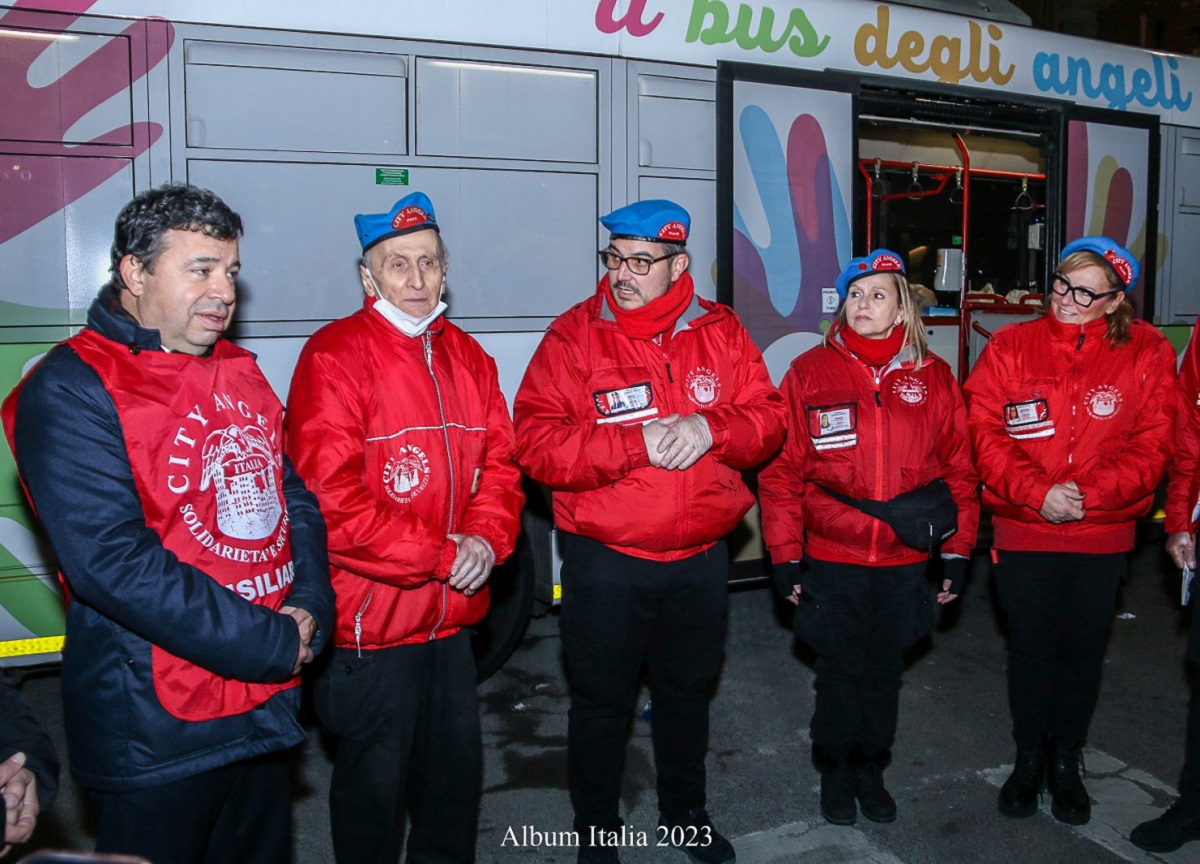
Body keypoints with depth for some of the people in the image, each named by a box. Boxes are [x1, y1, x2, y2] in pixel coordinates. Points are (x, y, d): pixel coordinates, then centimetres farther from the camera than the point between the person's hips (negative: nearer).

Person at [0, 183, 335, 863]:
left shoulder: (241, 372, 9)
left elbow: (295, 498, 11)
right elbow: (111, 560, -23)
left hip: (269, 703, 7)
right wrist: (271, 644, -20)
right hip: (157, 732, -7)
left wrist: (310, 608, -7)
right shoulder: (70, 391, -14)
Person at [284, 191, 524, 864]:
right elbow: (331, 499, -21)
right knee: (376, 783, 11)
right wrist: (442, 556, -17)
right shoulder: (335, 358, -14)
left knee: (457, 775, 22)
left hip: (453, 616, 7)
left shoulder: (467, 357, 9)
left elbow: (499, 462, 9)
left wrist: (486, 539, -10)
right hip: (372, 622, -6)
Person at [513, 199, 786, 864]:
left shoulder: (720, 332, 1)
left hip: (701, 558, 3)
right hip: (606, 560, -3)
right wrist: (638, 442, -25)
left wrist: (710, 428, -20)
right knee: (601, 701, 10)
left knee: (687, 691, 21)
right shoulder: (573, 337, -10)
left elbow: (768, 417, 0)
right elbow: (536, 444, -18)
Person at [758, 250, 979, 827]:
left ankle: (870, 769, 35)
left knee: (885, 670, 15)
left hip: (904, 562, 2)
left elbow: (959, 469, 6)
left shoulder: (933, 377, 1)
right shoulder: (810, 373, -4)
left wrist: (957, 551, 5)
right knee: (839, 671, 10)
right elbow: (781, 470, -4)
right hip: (831, 562, -1)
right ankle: (835, 773, 31)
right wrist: (785, 556, -6)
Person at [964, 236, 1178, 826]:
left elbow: (1152, 444, -7)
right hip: (1023, 532, 0)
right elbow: (984, 432, -7)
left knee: (1084, 649, 13)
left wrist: (1087, 493, -19)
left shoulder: (1146, 353, -2)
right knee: (1030, 646, 10)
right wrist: (1036, 492, -18)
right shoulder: (1010, 347, -2)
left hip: (1102, 536, 1)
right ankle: (1028, 758, 30)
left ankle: (1066, 761, 33)